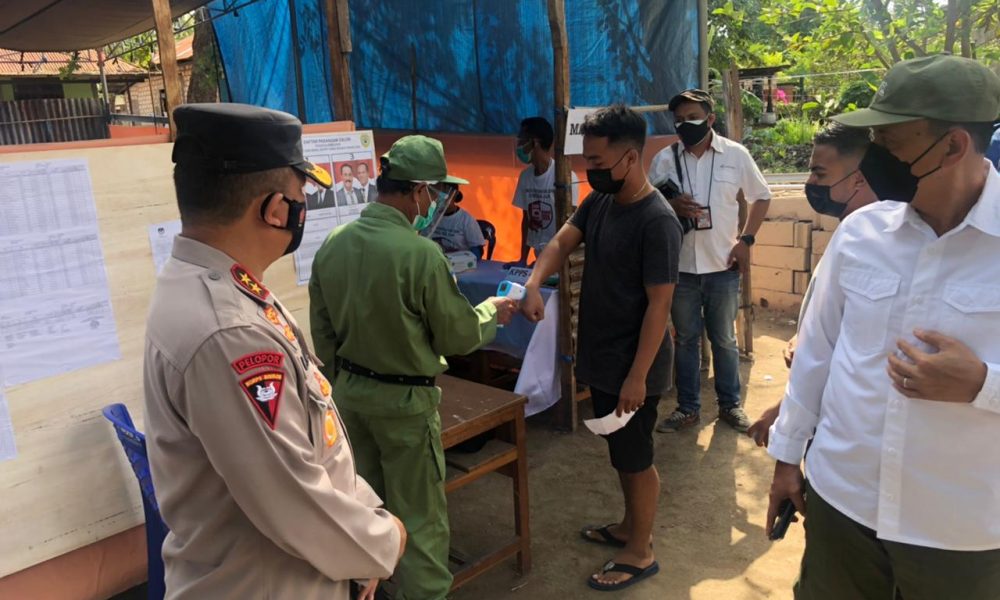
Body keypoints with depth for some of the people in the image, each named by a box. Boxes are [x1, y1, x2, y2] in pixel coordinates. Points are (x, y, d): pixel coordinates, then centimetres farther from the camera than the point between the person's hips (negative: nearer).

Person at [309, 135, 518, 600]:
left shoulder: (332, 244, -3)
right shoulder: (419, 253, -24)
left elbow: (322, 332, 7)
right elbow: (457, 337, -13)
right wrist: (491, 312, 6)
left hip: (349, 392, 7)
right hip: (403, 399, -7)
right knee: (419, 516, 8)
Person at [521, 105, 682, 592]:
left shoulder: (657, 221, -22)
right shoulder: (599, 200, 3)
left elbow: (659, 305, -21)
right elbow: (562, 242, 1)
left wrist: (637, 376, -20)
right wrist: (534, 285, -20)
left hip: (632, 366, -8)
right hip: (601, 357, 8)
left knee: (636, 459, 8)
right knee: (621, 453, 23)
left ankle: (640, 553, 27)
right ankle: (630, 527, 42)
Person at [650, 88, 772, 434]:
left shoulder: (735, 154, -2)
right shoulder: (665, 159, -1)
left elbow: (761, 198, 7)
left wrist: (746, 240, -3)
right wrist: (671, 206, -18)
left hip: (723, 265, 0)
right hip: (681, 266, 1)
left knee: (724, 339, 12)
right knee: (686, 339, 11)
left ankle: (730, 404, 28)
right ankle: (688, 408, 23)